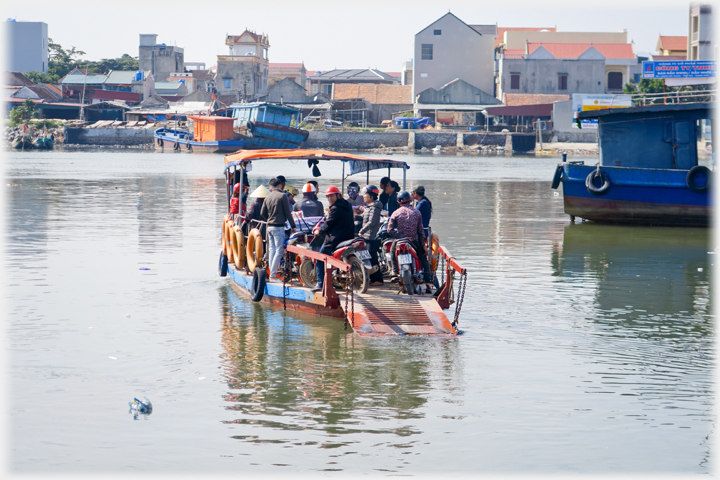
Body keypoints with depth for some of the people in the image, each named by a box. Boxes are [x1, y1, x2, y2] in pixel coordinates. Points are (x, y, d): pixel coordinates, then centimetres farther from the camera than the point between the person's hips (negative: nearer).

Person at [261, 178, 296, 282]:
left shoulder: (268, 197, 8)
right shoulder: (282, 196, -8)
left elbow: (262, 213, 12)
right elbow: (287, 212, -8)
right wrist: (293, 226, -1)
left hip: (269, 226, 7)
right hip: (279, 227, -7)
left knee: (271, 250, 10)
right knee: (279, 251, -6)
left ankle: (272, 274, 11)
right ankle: (273, 275, -12)